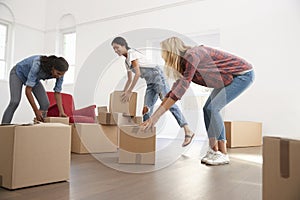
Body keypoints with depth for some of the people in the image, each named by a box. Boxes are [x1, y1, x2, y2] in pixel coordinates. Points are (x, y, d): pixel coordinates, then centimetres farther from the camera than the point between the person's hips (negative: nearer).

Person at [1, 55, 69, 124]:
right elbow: (28, 90, -38)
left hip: (35, 78, 5)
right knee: (15, 102, -25)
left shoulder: (60, 72, -26)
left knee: (45, 104, -11)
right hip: (18, 73, -5)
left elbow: (57, 92, -14)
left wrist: (61, 112, -24)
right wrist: (36, 111, -37)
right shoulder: (37, 65, -42)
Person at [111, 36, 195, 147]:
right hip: (150, 83, 9)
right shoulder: (126, 62, 22)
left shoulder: (132, 53, -5)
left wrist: (129, 92, -12)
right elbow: (129, 80, 32)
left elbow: (138, 73, -14)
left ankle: (188, 131, -24)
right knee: (146, 109, 1)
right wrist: (122, 93, 29)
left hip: (157, 75, -9)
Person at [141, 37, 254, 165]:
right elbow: (174, 90, 4)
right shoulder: (184, 64, 2)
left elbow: (181, 89, -32)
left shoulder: (192, 55, -26)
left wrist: (156, 116, -31)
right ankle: (214, 150, 8)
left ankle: (223, 154, -7)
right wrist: (153, 115, -1)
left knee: (212, 108, -17)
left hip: (243, 75, -9)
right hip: (230, 78, 9)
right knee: (207, 109, 2)